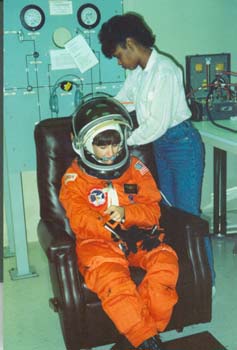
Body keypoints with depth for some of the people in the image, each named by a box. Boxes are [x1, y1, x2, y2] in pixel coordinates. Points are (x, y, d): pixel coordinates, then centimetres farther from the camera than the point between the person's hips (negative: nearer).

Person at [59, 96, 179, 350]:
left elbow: (153, 209, 5)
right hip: (97, 242, -2)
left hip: (139, 235, 3)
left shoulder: (136, 169, 12)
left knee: (165, 261, -27)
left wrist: (126, 213, -16)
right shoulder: (75, 177, 4)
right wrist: (113, 231, -22)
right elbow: (80, 219, -8)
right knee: (110, 276, -35)